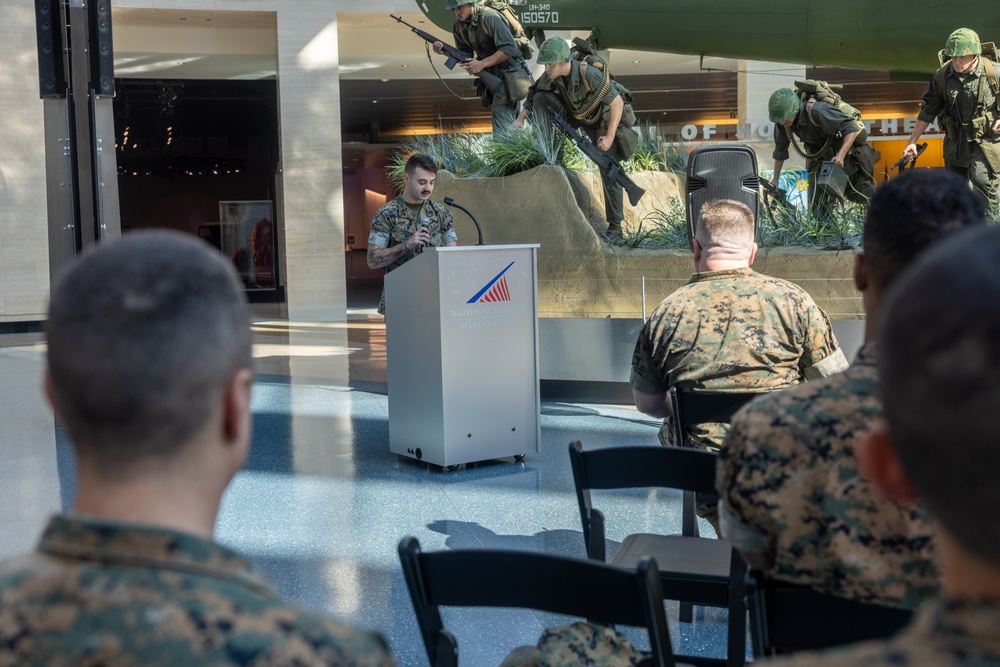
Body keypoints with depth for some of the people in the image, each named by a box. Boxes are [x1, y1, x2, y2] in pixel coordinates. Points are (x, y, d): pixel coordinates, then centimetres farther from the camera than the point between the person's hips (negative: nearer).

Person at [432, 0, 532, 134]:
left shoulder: (489, 17, -21)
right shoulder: (459, 25, 2)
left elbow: (510, 48, -25)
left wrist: (482, 64, -27)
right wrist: (445, 50, -10)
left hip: (508, 72, -8)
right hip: (490, 75, 8)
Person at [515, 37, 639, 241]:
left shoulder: (589, 74, -35)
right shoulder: (551, 75, -17)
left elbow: (617, 102, -30)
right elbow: (533, 96, -2)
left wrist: (610, 136, -29)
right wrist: (521, 119, -18)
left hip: (603, 119, -6)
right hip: (576, 115, 6)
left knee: (609, 169, -14)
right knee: (540, 99, -12)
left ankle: (615, 227, -8)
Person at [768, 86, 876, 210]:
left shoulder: (816, 111, -38)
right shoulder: (783, 121, -16)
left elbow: (852, 127, -37)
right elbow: (780, 149, -1)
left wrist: (841, 155, -50)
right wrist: (775, 180, 1)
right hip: (820, 152, 6)